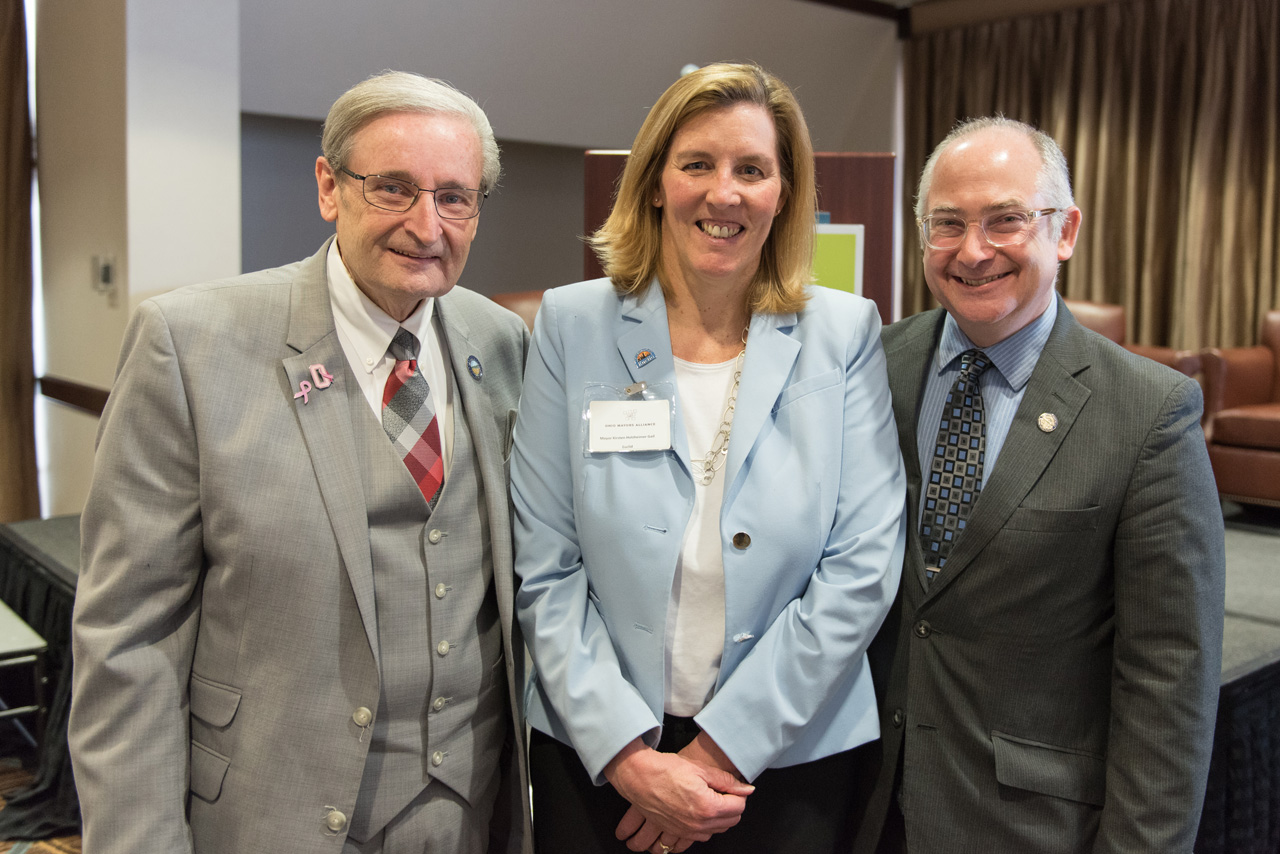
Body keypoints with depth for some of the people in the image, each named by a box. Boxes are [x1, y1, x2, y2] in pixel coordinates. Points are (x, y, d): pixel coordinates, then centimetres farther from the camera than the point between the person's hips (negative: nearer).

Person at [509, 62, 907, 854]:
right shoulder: (572, 324, -4)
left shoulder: (845, 333, -4)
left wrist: (719, 751, -12)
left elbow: (862, 568, -9)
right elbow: (546, 572, -7)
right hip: (593, 756, 0)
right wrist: (628, 755, -13)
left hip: (787, 754, 0)